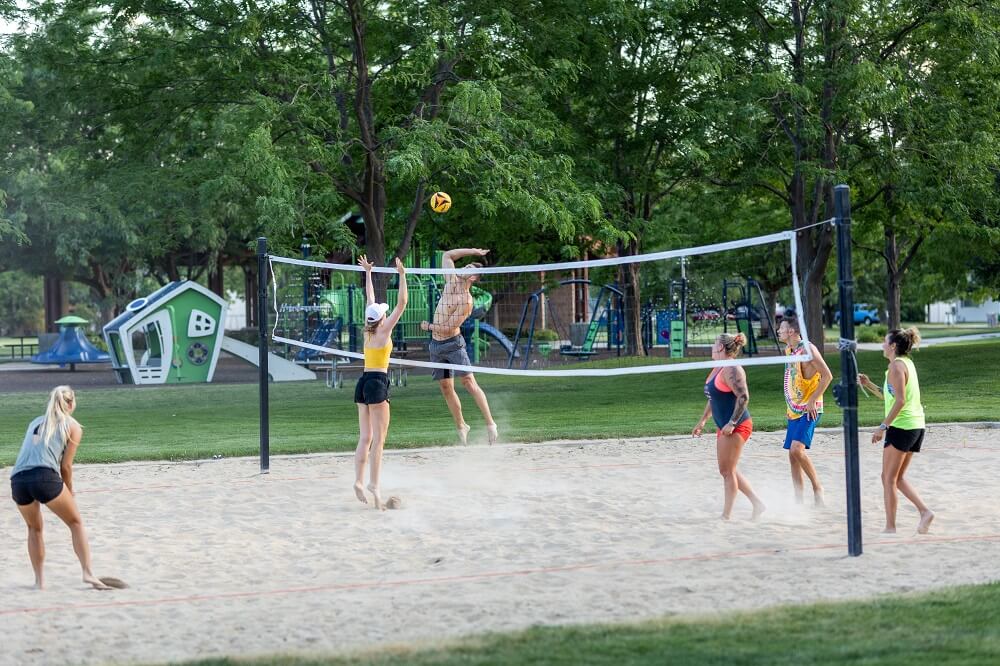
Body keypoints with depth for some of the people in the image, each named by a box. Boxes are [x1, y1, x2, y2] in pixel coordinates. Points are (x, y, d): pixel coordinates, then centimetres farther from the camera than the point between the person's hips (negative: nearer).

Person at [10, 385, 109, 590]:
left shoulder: (35, 422, 30)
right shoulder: (73, 426, 15)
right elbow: (65, 466, 9)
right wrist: (70, 494, 23)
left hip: (17, 479, 4)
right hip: (45, 477, -4)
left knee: (34, 528, 25)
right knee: (76, 523, 12)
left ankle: (39, 580, 17)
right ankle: (88, 572, 0)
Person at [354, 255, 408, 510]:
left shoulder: (369, 331, 9)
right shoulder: (384, 331, -8)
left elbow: (370, 300, 21)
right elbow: (402, 303, -9)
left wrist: (368, 273, 30)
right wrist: (402, 276, -6)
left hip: (363, 382, 8)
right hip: (377, 383, -8)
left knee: (365, 437, 8)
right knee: (379, 438, -8)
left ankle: (359, 480, 2)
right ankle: (373, 484, -13)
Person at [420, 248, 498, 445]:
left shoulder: (466, 301, -18)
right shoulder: (452, 281, 1)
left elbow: (448, 328, -19)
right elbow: (447, 255, 11)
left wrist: (429, 327, -4)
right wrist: (471, 252, 4)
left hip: (453, 343, -7)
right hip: (436, 345, 7)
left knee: (469, 383, -15)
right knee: (446, 388, 9)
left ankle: (490, 423, -15)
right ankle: (461, 426, 19)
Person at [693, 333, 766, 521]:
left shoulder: (731, 369, -16)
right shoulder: (717, 370, 15)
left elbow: (744, 397, -23)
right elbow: (713, 398, 26)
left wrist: (732, 423, -25)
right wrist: (702, 421, 25)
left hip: (737, 427, -10)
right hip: (724, 427, 10)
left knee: (727, 471, -5)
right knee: (727, 470, 13)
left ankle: (726, 515, 1)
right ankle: (757, 504, 18)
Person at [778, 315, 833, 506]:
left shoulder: (807, 349, -14)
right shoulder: (788, 350, 12)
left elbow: (827, 376, -18)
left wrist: (812, 401, -20)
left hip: (809, 411, -9)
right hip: (794, 411, 9)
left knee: (797, 449, -22)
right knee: (792, 454, 6)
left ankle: (817, 487, -7)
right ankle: (798, 501, 10)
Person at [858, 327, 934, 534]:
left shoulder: (896, 365, -11)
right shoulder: (907, 363, 17)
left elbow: (900, 401, -20)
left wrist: (883, 426, -20)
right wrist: (869, 385, 19)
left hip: (901, 427, -9)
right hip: (916, 426, 9)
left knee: (888, 477, -1)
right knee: (898, 478, 15)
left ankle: (890, 527, 0)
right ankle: (924, 511, 1)